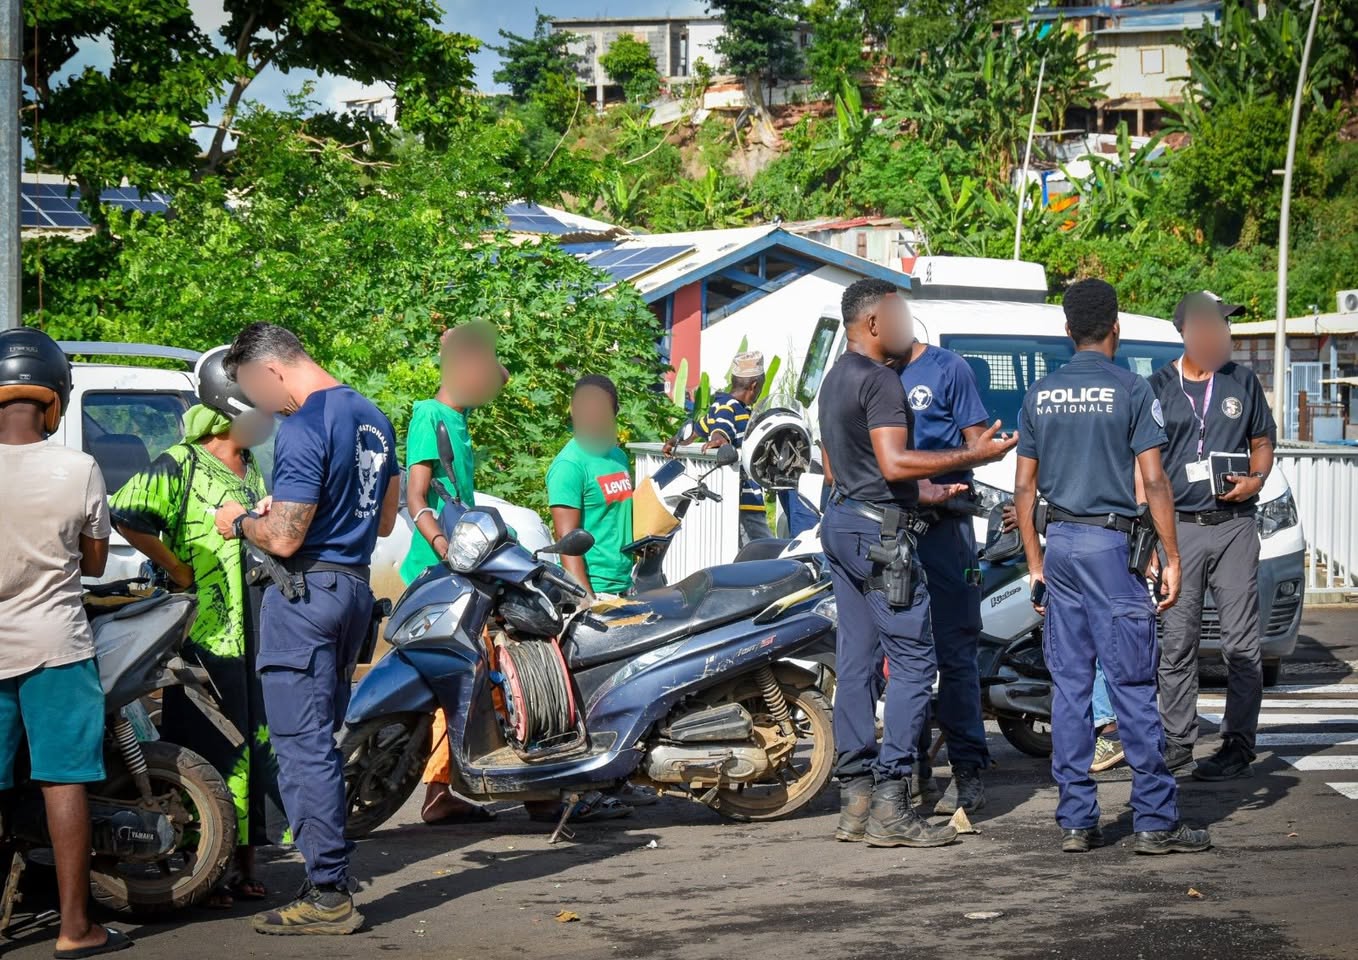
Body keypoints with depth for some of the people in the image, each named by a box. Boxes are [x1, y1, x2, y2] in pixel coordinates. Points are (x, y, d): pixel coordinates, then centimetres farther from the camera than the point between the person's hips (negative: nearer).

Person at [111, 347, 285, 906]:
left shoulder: (253, 471, 19)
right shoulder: (182, 465, -9)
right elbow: (126, 514, -23)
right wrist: (178, 571, -17)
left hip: (255, 634, 8)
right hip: (205, 636, -8)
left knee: (257, 748, 9)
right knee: (210, 755, -7)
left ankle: (245, 865, 18)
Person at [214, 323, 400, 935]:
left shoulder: (303, 430, -17)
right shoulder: (371, 417, 13)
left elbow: (284, 538, -20)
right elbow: (384, 520, 21)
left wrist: (240, 522, -1)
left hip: (305, 592, -9)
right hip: (356, 586, 9)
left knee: (302, 746, -6)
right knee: (322, 739, 16)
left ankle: (328, 896, -6)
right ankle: (332, 871, 19)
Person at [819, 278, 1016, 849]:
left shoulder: (835, 379, 19)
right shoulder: (880, 380, -13)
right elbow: (894, 463, -22)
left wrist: (919, 492, 25)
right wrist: (970, 456, -18)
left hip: (842, 523, 10)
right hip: (880, 530, -10)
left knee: (855, 662, 8)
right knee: (913, 662, -8)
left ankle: (855, 802, 9)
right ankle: (890, 806, -13)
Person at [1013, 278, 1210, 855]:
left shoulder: (1040, 395, 8)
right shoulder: (1130, 390, -6)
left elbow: (1024, 488, 9)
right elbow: (1153, 482, -9)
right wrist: (1172, 559, -4)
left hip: (1059, 545, 5)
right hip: (1110, 544, -5)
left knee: (1069, 686, 7)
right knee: (1132, 686, -3)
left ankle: (1076, 821, 8)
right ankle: (1155, 822, -1)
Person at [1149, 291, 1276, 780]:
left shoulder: (1242, 381, 10)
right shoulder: (1160, 386, 5)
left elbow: (1262, 442, 17)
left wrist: (1257, 479, -5)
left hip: (1233, 525, 1)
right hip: (1179, 528, -1)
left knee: (1241, 642, -2)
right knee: (1177, 643, 2)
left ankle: (1238, 745, 2)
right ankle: (1177, 740, 11)